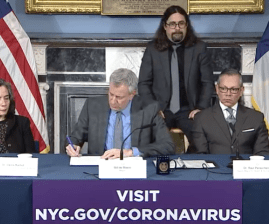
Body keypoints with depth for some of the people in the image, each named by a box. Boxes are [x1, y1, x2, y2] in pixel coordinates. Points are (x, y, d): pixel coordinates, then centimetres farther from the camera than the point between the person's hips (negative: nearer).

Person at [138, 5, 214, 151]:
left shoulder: (199, 48, 7)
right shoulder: (152, 49, 8)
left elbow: (208, 82, 7)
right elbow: (143, 83, 7)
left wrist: (201, 108, -6)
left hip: (188, 111, 0)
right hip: (161, 110, 0)